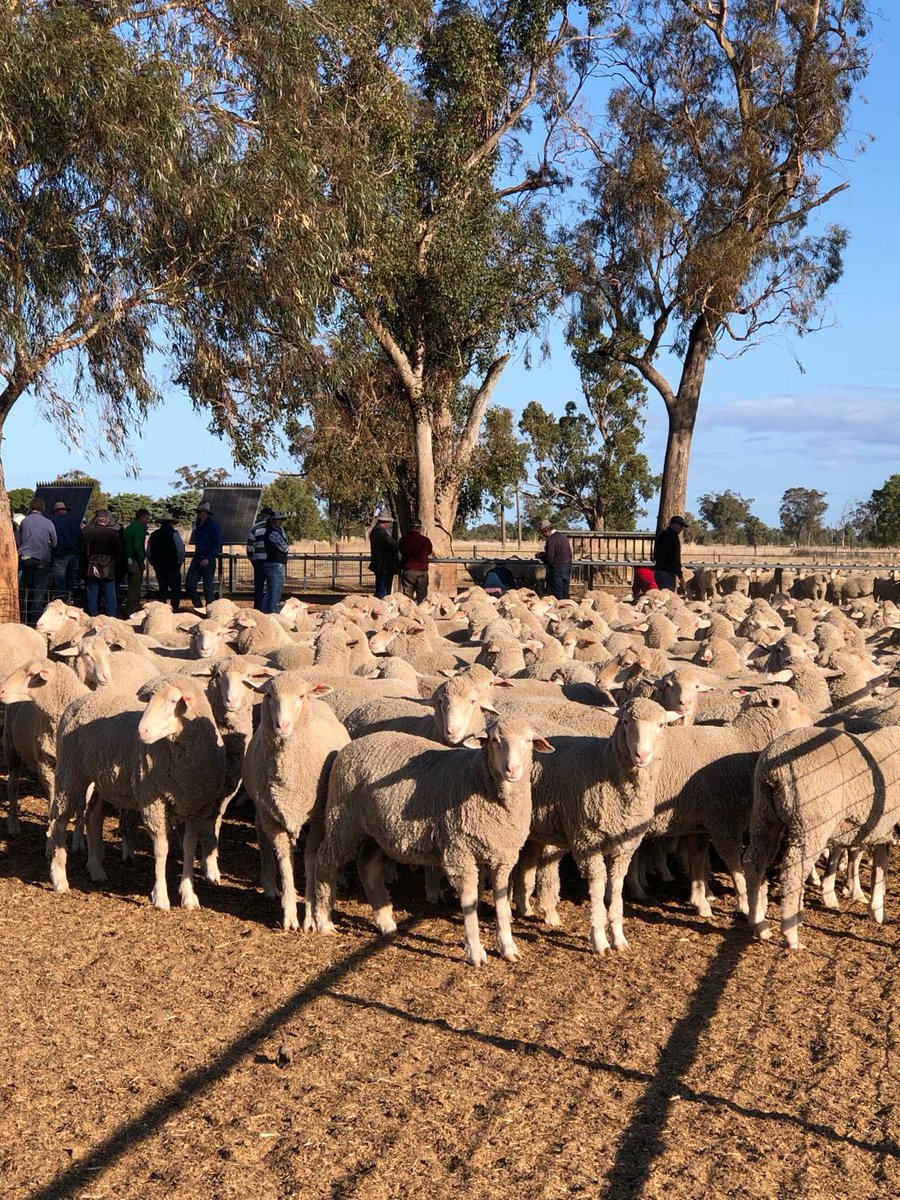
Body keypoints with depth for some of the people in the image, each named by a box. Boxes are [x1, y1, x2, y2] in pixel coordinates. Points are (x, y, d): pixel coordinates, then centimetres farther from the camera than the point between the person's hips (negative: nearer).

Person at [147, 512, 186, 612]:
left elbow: (149, 553, 11)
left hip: (159, 568, 5)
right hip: (173, 567, -5)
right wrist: (179, 562, 1)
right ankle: (174, 610, -6)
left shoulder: (153, 535, 6)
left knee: (162, 590, 13)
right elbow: (181, 551, -14)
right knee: (176, 590, 2)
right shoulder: (173, 534, -10)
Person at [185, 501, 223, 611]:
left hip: (208, 561, -8)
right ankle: (198, 608, 12)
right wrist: (196, 556, 15)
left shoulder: (213, 526, -11)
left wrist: (208, 558, -21)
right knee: (189, 585, 2)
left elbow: (217, 545, -14)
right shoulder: (198, 524, 13)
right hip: (197, 559, 8)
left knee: (208, 588, -2)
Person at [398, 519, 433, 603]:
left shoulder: (403, 539, 0)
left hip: (407, 570, 1)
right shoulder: (425, 540, -6)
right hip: (422, 571, -1)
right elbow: (429, 554, 10)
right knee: (421, 597, 5)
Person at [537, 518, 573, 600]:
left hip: (557, 570, -8)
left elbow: (549, 559, -19)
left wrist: (541, 557, 2)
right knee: (565, 596, 14)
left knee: (557, 597, -2)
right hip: (567, 568, 8)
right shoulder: (564, 537, 11)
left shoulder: (551, 539, -16)